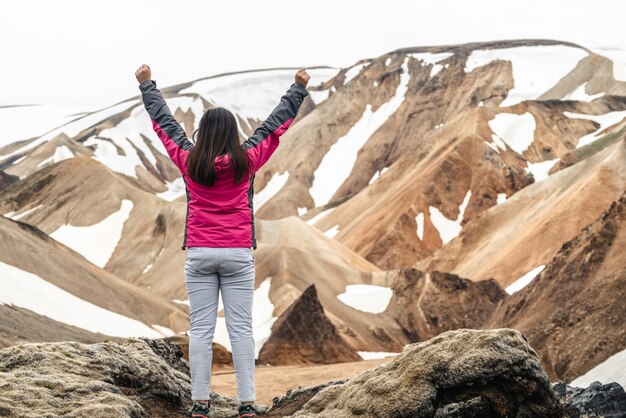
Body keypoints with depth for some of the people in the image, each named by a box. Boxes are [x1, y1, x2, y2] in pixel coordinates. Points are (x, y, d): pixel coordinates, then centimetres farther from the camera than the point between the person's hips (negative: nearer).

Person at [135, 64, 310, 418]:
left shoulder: (189, 161, -2)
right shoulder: (246, 161, -5)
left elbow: (164, 122, 11)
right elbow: (276, 123, 5)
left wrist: (147, 84, 24)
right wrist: (300, 88, 16)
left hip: (199, 255, 1)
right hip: (238, 255, -1)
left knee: (201, 329, 2)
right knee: (241, 329, -1)